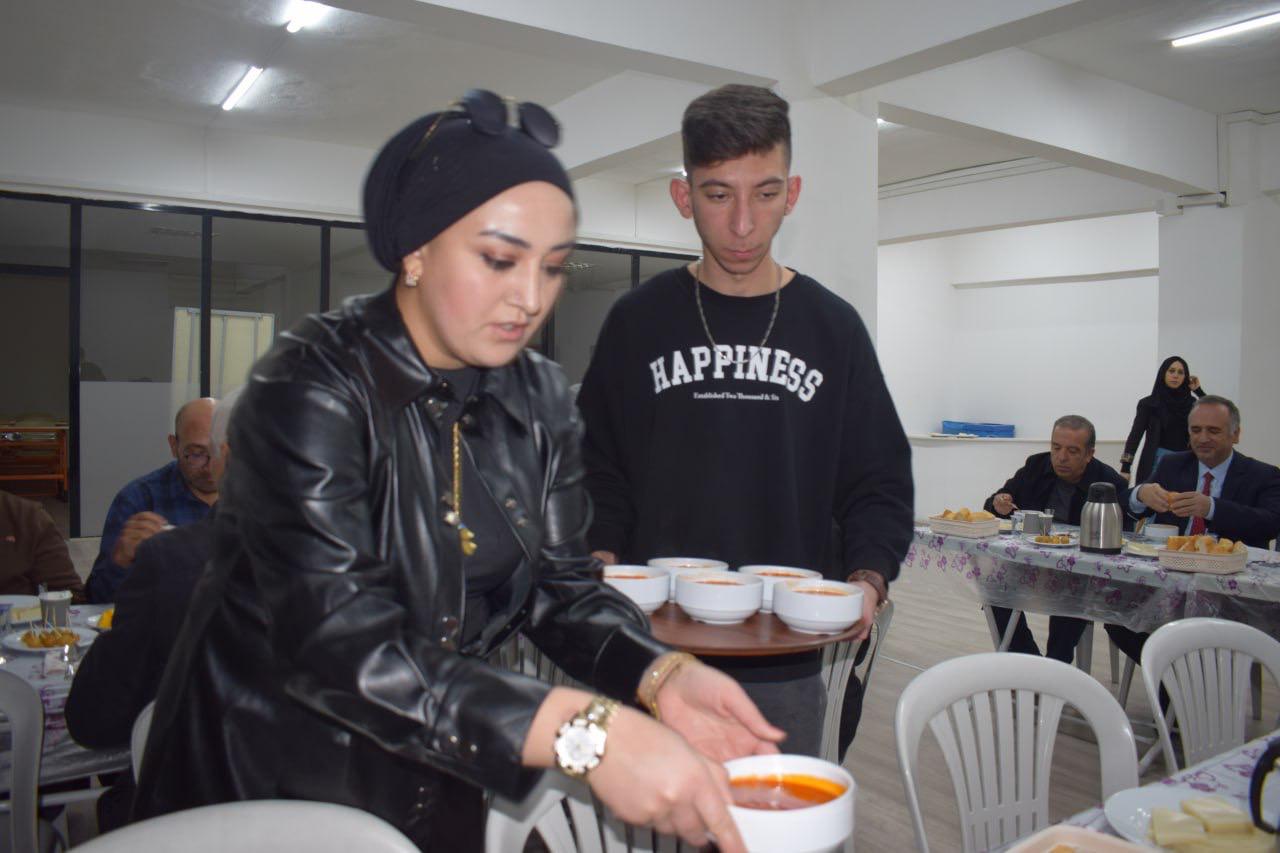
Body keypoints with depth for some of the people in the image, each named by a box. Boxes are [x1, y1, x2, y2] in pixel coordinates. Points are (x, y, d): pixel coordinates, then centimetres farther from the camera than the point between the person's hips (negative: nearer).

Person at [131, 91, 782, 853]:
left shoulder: (542, 401, -4)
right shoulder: (311, 390, -22)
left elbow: (561, 587, -4)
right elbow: (337, 643, -31)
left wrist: (663, 676, -23)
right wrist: (584, 732, -40)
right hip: (276, 779, -5)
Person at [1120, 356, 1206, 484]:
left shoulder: (1191, 402, 11)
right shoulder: (1148, 403, 0)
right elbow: (1135, 435, -7)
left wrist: (1198, 390, 1)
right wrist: (1125, 467, -16)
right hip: (1158, 461, -3)